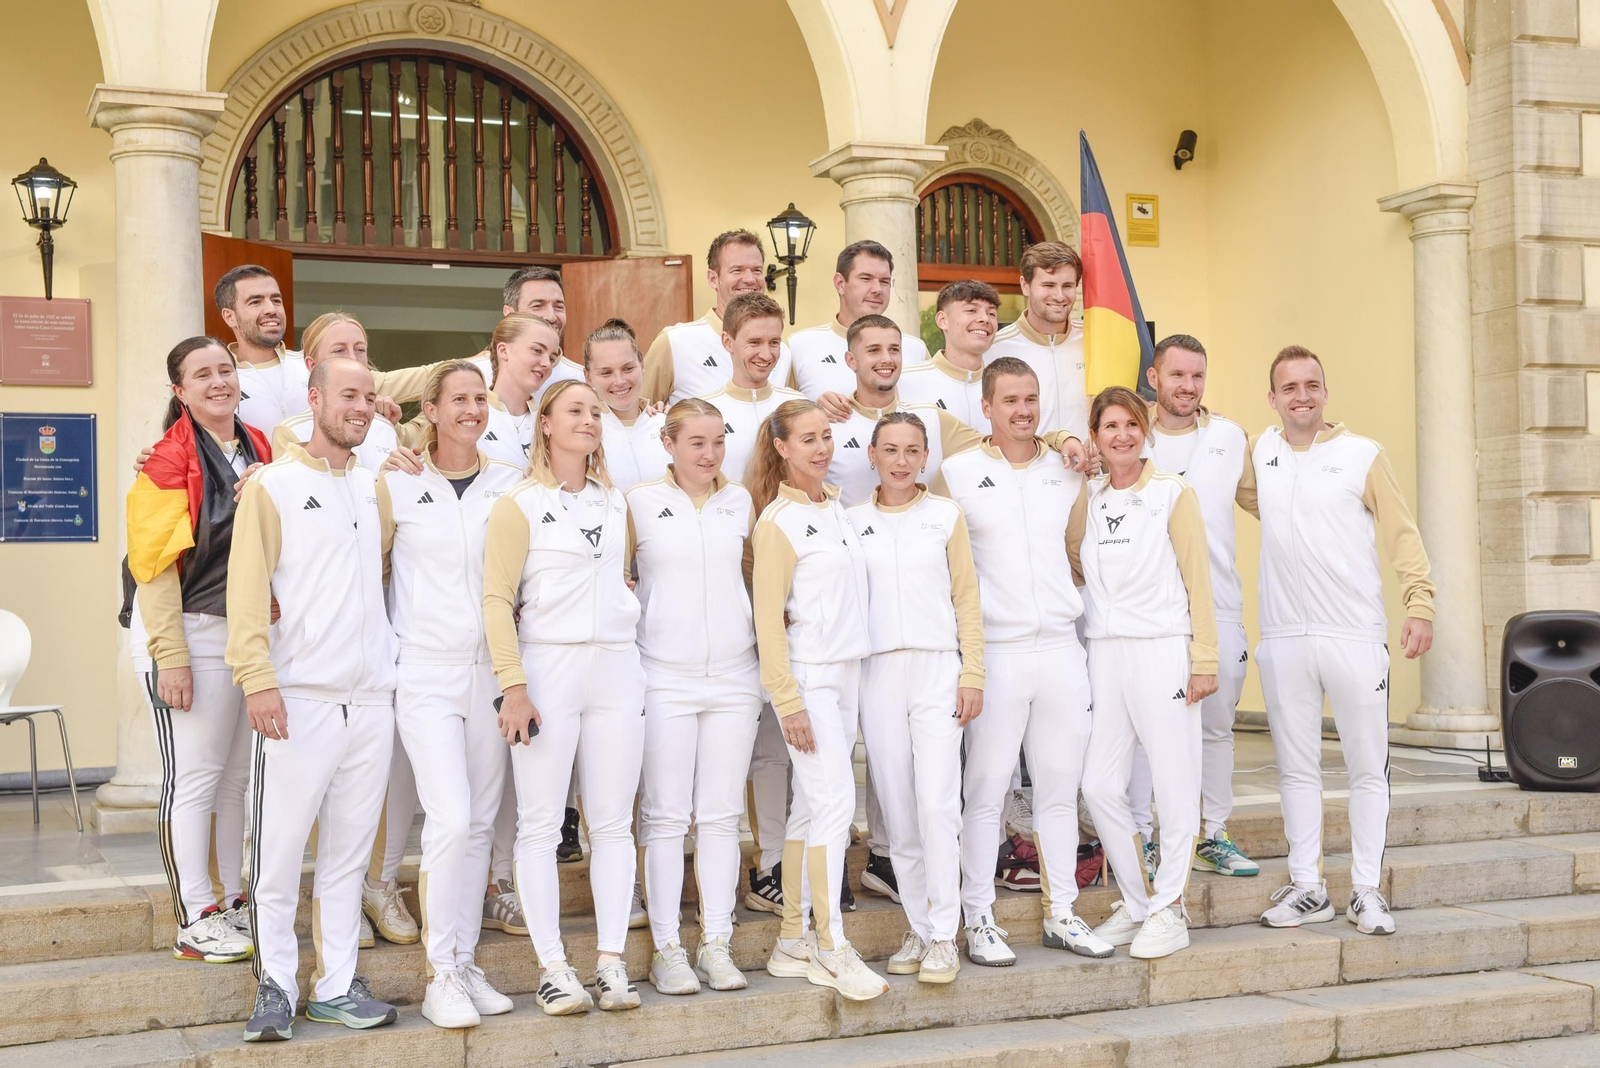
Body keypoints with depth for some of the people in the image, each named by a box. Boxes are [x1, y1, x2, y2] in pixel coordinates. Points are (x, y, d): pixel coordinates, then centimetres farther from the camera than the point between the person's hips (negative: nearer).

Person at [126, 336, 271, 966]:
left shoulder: (259, 451, 12)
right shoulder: (170, 460, -7)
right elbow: (156, 564, -11)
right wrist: (170, 657, -15)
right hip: (195, 636, -6)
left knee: (240, 775, 11)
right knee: (195, 777, -3)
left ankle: (237, 904, 20)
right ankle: (196, 923, 3)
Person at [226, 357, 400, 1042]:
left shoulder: (376, 488, 16)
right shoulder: (274, 486, 0)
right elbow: (247, 589, -7)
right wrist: (258, 678, -16)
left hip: (371, 698, 5)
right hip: (298, 699, -5)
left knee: (348, 853, 9)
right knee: (279, 851, -3)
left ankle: (336, 985, 17)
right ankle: (276, 986, 10)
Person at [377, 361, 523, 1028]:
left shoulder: (512, 483, 7)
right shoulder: (397, 485, 0)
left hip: (491, 671, 3)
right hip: (426, 674, -3)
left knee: (479, 823, 8)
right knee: (450, 818, -14)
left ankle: (465, 964, 18)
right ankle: (440, 975, -4)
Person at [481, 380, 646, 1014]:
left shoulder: (616, 504, 15)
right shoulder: (519, 505, 0)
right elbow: (496, 599, -6)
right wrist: (513, 685, -14)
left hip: (617, 670, 5)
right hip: (547, 669, -4)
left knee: (613, 821, 3)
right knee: (540, 822, -3)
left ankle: (612, 962, 7)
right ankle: (552, 968, 1)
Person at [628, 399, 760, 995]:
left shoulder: (739, 500, 10)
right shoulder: (639, 503, 0)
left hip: (734, 676, 3)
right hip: (665, 676, -3)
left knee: (721, 814, 5)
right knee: (665, 815, -1)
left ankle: (717, 945, 11)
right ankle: (666, 950, 5)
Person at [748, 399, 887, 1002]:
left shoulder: (835, 505, 12)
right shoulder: (778, 521, -9)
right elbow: (768, 618, -12)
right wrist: (789, 702, -16)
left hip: (845, 673, 7)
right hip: (805, 676, -7)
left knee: (811, 809, 9)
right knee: (836, 802, -13)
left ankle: (792, 943, 14)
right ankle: (832, 948, -8)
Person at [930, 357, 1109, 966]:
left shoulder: (1069, 469, 11)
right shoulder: (956, 475, 0)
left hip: (1061, 647, 4)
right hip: (996, 652, -4)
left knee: (1060, 787, 9)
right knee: (986, 790, -1)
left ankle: (1061, 915, 19)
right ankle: (979, 922, 7)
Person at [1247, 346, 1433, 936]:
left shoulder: (1364, 455, 1)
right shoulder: (1259, 452, 9)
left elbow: (1402, 534, 0)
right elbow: (1246, 495, 30)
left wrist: (1420, 605, -10)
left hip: (1355, 637, -2)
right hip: (1284, 638, 3)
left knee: (1369, 768, 2)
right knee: (1297, 769, 8)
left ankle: (1366, 891, 11)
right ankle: (1307, 888, 16)